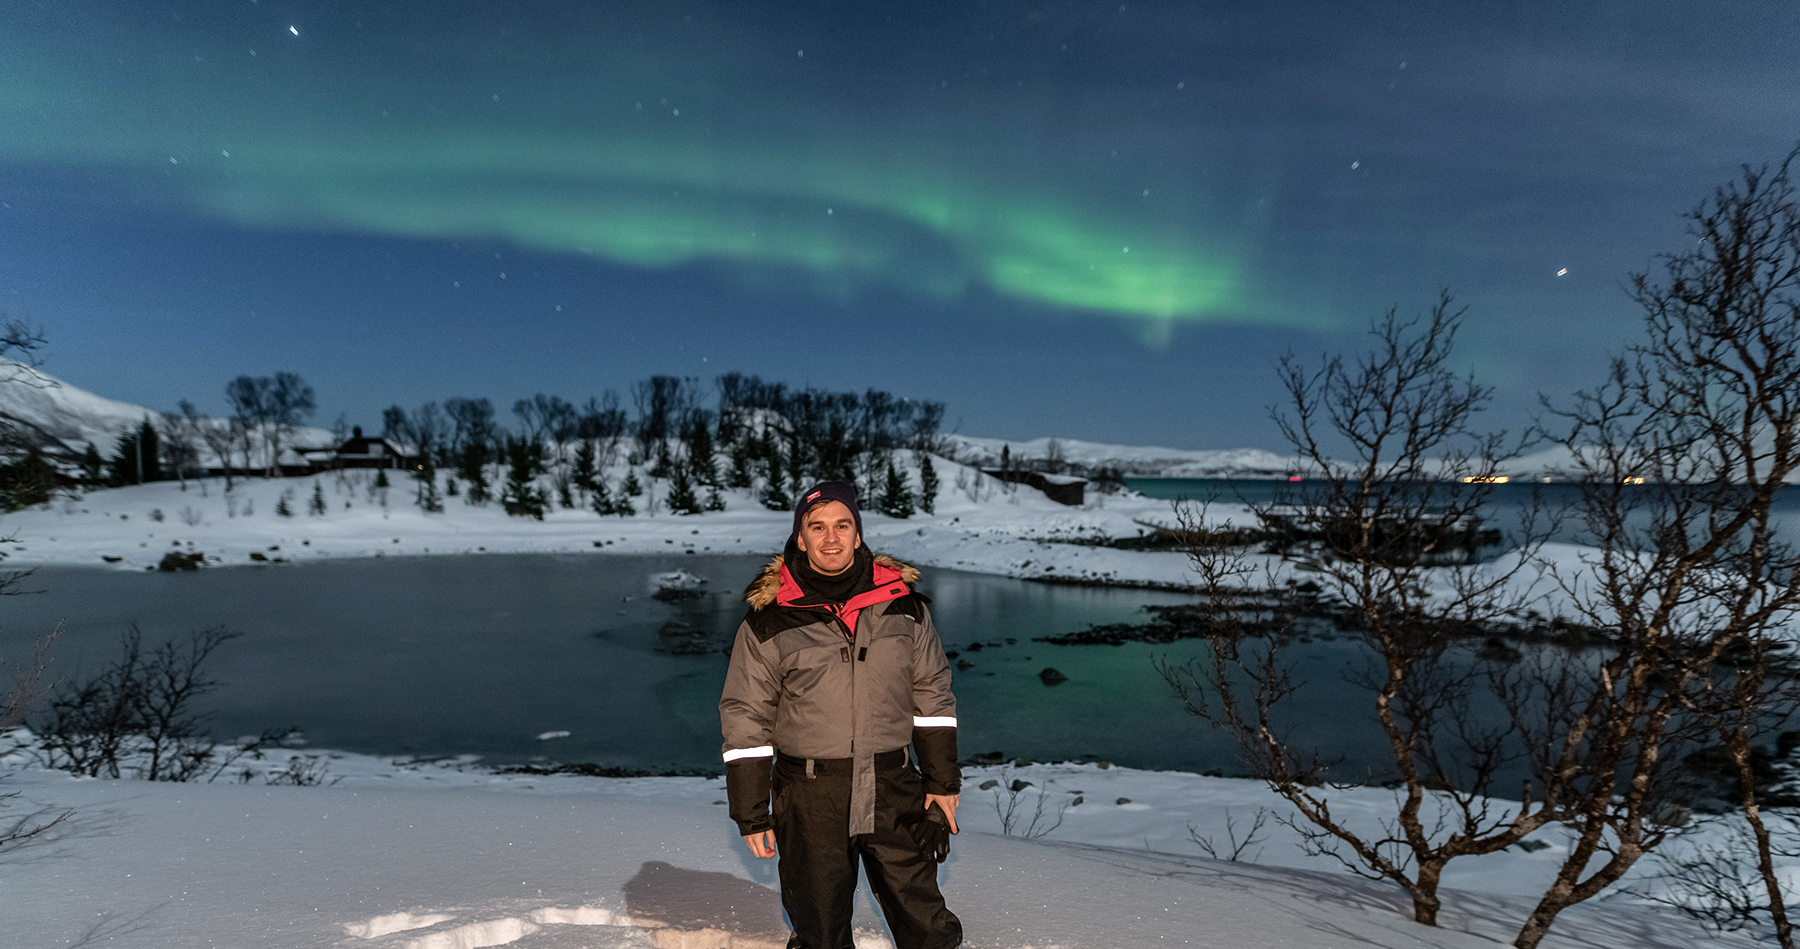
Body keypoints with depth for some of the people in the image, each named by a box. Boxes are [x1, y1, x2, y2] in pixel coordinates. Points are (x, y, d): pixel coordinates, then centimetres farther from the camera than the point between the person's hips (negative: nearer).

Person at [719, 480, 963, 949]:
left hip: (893, 793, 2)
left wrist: (942, 782, 9)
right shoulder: (769, 620, -6)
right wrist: (751, 814, -1)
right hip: (809, 800, -1)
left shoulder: (902, 603, 1)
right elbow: (746, 721, -1)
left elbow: (932, 696, 9)